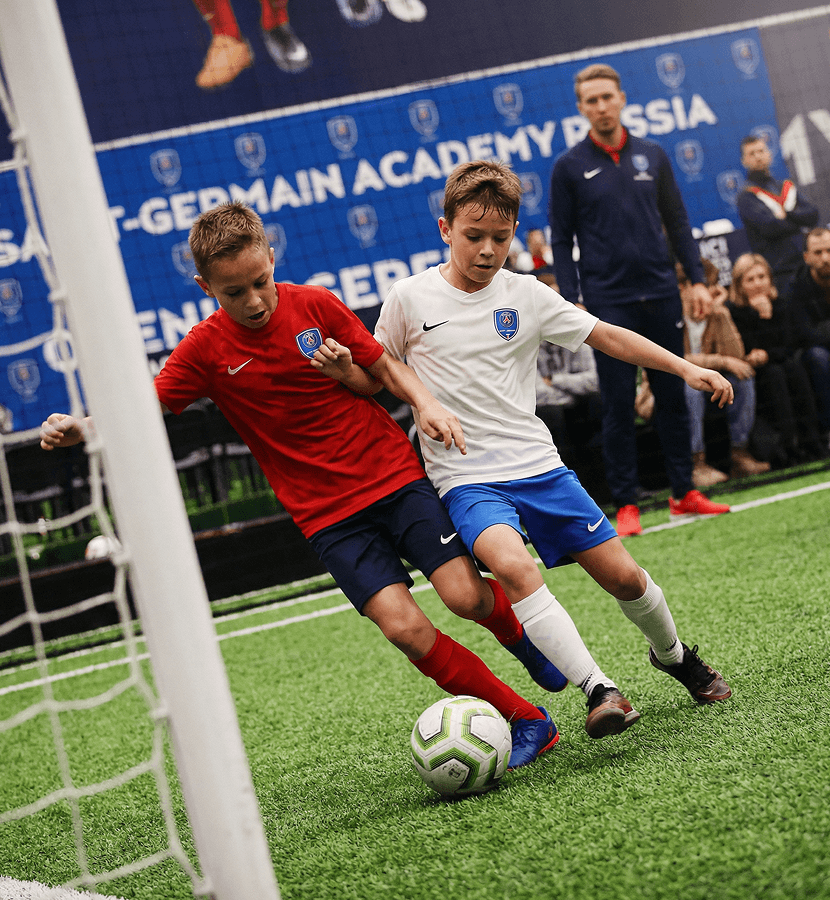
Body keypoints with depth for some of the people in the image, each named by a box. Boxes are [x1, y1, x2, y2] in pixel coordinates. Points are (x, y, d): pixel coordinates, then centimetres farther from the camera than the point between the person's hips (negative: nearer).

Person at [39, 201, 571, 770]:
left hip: (395, 473, 0)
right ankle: (527, 721, 0)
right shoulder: (206, 349, -4)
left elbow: (386, 367, 7)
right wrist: (78, 428, -24)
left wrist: (427, 405, -11)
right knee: (403, 627, -15)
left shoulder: (316, 305, -3)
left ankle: (517, 633, 25)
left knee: (465, 595, -14)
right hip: (328, 513, 0)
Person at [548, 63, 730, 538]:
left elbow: (677, 222, 12)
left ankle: (684, 493, 16)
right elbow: (561, 240, 2)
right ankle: (627, 504, 7)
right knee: (619, 405, 0)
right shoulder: (569, 167, 1)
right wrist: (571, 302, -6)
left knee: (673, 395, 7)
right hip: (609, 303, -3)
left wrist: (697, 279, 5)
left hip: (662, 296, 3)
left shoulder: (652, 155, 9)